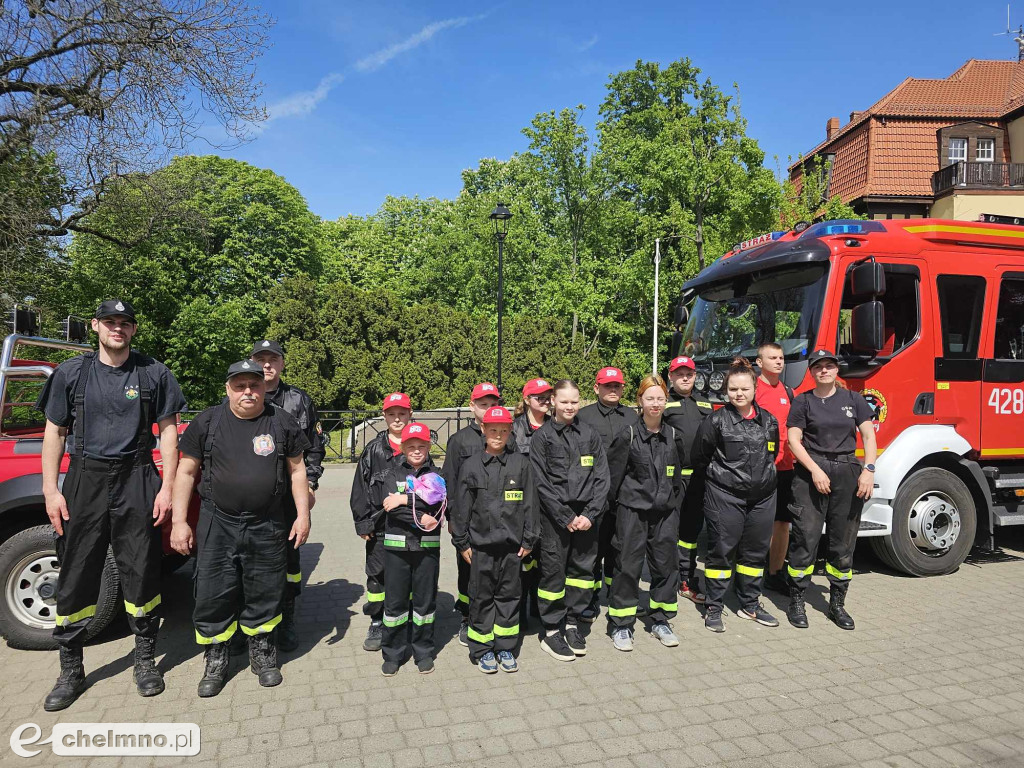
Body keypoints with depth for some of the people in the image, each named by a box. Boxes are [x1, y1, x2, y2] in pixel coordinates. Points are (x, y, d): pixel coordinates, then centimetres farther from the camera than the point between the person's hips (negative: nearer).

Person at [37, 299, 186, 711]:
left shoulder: (154, 373, 3)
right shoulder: (71, 373, 6)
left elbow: (168, 430, 3)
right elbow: (54, 432, 8)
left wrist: (167, 486, -4)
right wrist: (51, 490, 0)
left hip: (137, 481, -1)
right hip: (84, 480, 1)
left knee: (141, 573, 6)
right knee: (76, 576, 6)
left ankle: (146, 661, 21)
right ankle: (70, 671, 21)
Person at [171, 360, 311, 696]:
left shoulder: (282, 423, 1)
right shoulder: (207, 422, 1)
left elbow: (297, 469, 7)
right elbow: (186, 471, 3)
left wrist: (303, 514, 2)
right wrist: (179, 521, -1)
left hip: (267, 528, 0)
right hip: (217, 525, 0)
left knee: (265, 594, 10)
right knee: (213, 595, 4)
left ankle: (262, 653, 31)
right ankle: (215, 661, 24)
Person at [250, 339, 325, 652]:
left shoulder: (300, 400, 6)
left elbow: (315, 446, 9)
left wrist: (310, 484, 1)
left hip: (289, 494, 0)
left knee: (288, 556, 7)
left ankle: (286, 622, 21)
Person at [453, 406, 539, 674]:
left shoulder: (521, 463, 0)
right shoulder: (471, 465, -1)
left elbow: (530, 504, 3)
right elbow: (462, 507, 2)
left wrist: (528, 540, 1)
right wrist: (462, 542, 1)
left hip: (512, 543, 1)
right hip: (481, 542, -1)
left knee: (509, 594, 10)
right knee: (482, 596, 7)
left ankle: (505, 648, 25)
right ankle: (482, 649, 22)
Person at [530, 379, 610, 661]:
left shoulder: (590, 435, 8)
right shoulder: (542, 436, -1)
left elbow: (602, 477, 4)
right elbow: (542, 483, -6)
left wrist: (590, 514, -7)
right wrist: (566, 518, -11)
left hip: (586, 517, 3)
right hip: (555, 517, -3)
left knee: (582, 570, 9)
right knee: (553, 572, 1)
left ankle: (572, 624, 25)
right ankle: (551, 631, 14)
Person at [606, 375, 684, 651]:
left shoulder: (672, 435, 6)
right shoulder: (628, 435, -7)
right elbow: (614, 472, -4)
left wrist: (675, 500, 14)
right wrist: (620, 499, -1)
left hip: (665, 511, 4)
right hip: (633, 510, -4)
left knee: (665, 564, 10)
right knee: (629, 565, -1)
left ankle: (660, 620, 27)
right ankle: (621, 626, 11)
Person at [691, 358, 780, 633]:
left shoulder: (768, 421, 7)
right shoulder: (716, 421, -7)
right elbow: (700, 458, 0)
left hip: (762, 496, 5)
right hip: (725, 496, -5)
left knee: (755, 552, 13)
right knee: (722, 551, 1)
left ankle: (750, 605, 29)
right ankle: (713, 608, 13)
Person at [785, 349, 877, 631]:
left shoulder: (853, 399, 9)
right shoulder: (803, 401, 4)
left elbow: (868, 436, 4)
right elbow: (794, 439, -2)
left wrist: (868, 470, -10)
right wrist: (815, 470, -13)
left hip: (847, 474, 3)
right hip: (811, 473, -2)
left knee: (843, 542, 7)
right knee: (805, 538, -4)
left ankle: (837, 603, 20)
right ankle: (796, 601, 7)